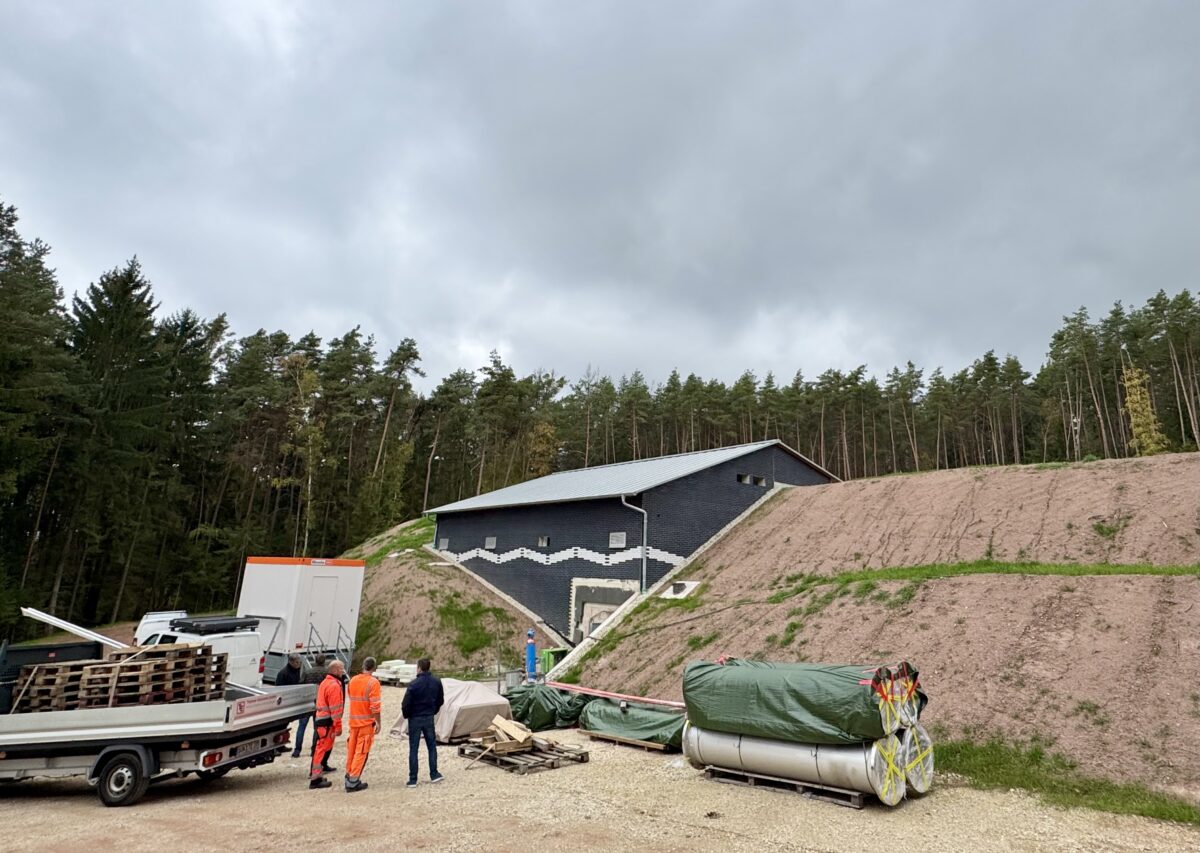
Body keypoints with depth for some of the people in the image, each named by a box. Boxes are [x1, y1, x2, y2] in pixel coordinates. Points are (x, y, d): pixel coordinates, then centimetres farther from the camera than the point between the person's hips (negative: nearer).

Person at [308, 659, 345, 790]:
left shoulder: (325, 682, 15)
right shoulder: (334, 685, -17)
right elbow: (335, 708, -20)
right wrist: (338, 726, -17)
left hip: (320, 718, 10)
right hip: (327, 722, -10)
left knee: (323, 746, 24)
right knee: (323, 748, -6)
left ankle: (323, 766, 38)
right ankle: (315, 778, -4)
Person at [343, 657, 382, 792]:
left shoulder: (352, 680, 5)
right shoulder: (373, 682, -15)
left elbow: (350, 698, 16)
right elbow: (375, 706, -18)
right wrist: (379, 723, -11)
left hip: (353, 721, 6)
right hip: (367, 722, -6)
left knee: (351, 750, 16)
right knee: (362, 752, 1)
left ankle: (349, 776, 24)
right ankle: (353, 782, 2)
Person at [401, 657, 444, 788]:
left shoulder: (414, 684, -20)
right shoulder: (436, 683, -3)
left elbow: (406, 704, -18)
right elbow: (440, 700, 7)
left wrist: (406, 715, 1)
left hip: (415, 719, -4)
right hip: (429, 718, 4)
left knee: (413, 749, 5)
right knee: (432, 746, 16)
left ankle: (413, 780, 8)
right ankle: (434, 774, 21)